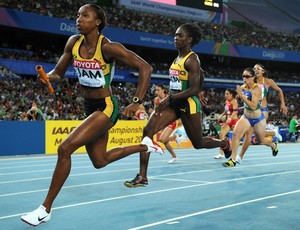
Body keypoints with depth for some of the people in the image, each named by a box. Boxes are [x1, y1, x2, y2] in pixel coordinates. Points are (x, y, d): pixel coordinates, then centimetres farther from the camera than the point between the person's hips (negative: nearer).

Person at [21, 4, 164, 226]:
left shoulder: (108, 47, -20)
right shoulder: (73, 42, -2)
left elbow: (145, 68, -18)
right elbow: (58, 72, 8)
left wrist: (137, 102, -24)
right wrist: (47, 76, -16)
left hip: (106, 107, -8)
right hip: (89, 107, 8)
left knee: (65, 148, -20)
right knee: (99, 161, 19)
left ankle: (45, 209, -7)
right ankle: (144, 145, 42)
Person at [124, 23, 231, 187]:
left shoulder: (192, 59, -14)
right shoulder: (178, 58, 10)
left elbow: (194, 89, -21)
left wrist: (170, 98, -27)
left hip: (188, 104, -7)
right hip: (173, 103, 7)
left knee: (198, 143, 10)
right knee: (147, 130, -14)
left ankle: (224, 144, 45)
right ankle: (142, 177, -15)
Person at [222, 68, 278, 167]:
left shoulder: (256, 89, -26)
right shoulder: (243, 87, -6)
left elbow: (253, 106, -38)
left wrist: (242, 96, -41)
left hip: (258, 119, -5)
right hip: (246, 117, 5)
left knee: (261, 141, 17)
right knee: (236, 133, -22)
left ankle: (274, 145, 54)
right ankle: (233, 160, -18)